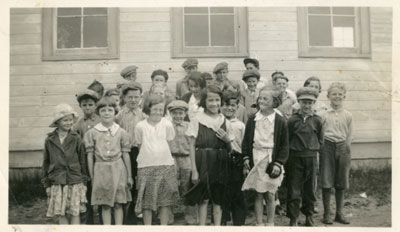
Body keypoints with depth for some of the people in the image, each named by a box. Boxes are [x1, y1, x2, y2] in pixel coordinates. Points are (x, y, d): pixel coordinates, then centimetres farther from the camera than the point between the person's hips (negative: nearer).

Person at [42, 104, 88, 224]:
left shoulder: (76, 139, -4)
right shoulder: (49, 140, 1)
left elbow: (83, 161, 1)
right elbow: (46, 163, 8)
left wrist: (84, 181, 2)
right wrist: (47, 184, 9)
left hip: (75, 182, -1)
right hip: (57, 183, 2)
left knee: (75, 213, 3)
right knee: (61, 214, 6)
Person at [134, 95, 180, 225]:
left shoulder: (167, 124, 0)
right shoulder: (140, 126, -1)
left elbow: (170, 143, 8)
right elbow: (140, 146, 8)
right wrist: (148, 156, 2)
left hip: (165, 165, 1)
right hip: (145, 166, 0)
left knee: (165, 200, 5)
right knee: (147, 201, 3)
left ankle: (164, 227, 16)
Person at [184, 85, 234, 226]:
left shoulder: (225, 122, 7)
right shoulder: (197, 120, -3)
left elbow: (230, 148, 14)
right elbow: (192, 146, -3)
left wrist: (227, 139, -8)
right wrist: (194, 169, -8)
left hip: (220, 163, 3)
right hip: (203, 162, -3)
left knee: (218, 198, 8)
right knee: (203, 198, 0)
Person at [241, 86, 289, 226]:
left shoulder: (280, 121, -3)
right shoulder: (253, 119, 4)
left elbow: (284, 145, -1)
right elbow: (246, 140, 9)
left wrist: (278, 163, -7)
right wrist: (246, 157, 1)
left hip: (271, 159, -2)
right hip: (256, 158, 2)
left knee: (270, 195, 6)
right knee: (258, 194, 6)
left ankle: (270, 223, 21)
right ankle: (259, 223, 17)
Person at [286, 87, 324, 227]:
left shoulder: (317, 120, 1)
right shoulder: (292, 120, -4)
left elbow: (320, 140, 12)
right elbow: (286, 140, 2)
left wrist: (314, 149, 5)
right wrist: (293, 149, -1)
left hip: (311, 157, 2)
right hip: (295, 157, -2)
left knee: (310, 188, 11)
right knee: (294, 189, 0)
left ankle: (309, 216, 28)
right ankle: (293, 219, 10)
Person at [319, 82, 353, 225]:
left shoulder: (348, 115, 5)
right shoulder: (323, 115, 1)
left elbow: (350, 135, 8)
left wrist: (346, 148, 0)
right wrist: (322, 147, -5)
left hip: (342, 147, 2)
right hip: (327, 146, -2)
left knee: (341, 182, 8)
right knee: (326, 181, 0)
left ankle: (339, 213, 21)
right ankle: (326, 213, 11)